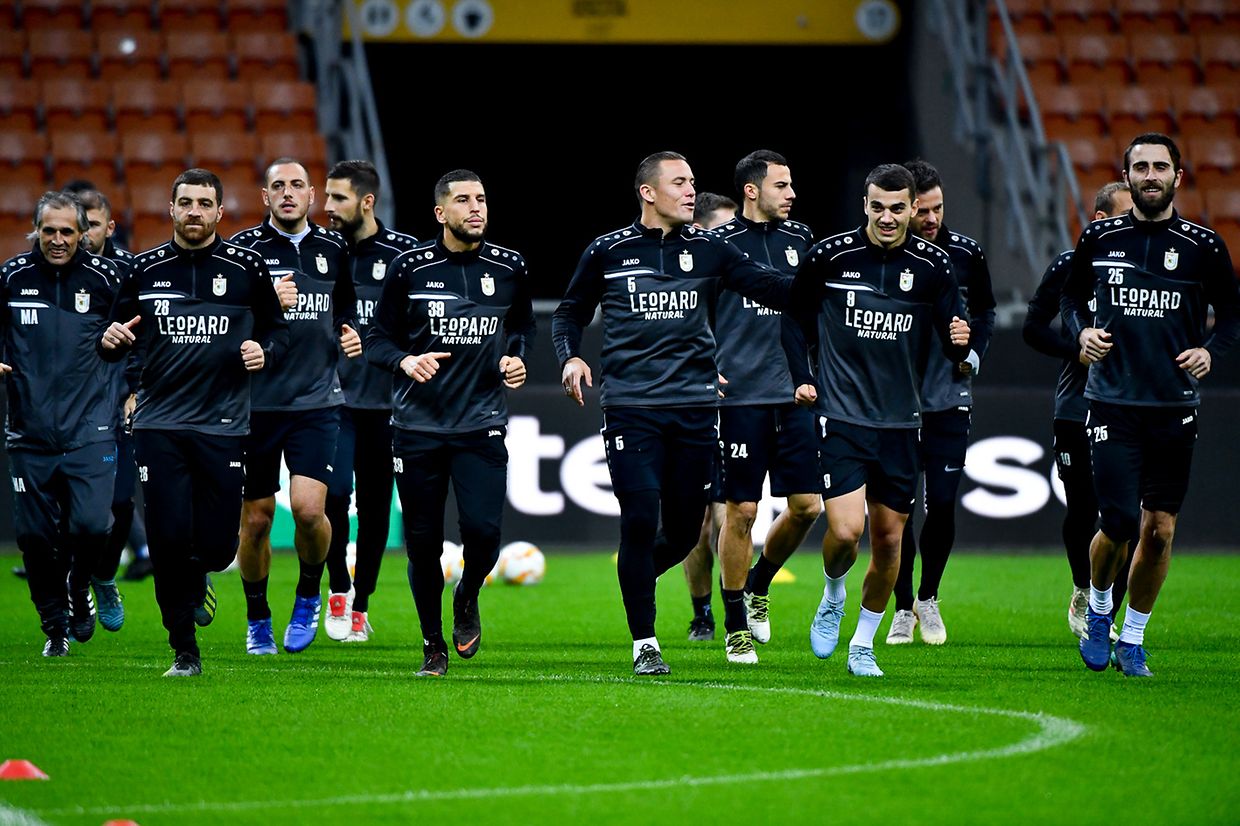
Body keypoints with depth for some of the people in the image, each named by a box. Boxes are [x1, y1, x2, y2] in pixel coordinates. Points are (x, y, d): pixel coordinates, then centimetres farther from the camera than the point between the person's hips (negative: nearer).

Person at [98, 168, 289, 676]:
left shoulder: (247, 268, 3)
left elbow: (278, 329, 12)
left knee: (218, 545, -3)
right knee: (169, 538, -6)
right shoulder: (145, 270, 5)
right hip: (159, 424, 0)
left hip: (222, 424, 0)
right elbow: (117, 342, 13)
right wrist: (110, 342, -9)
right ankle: (184, 651, 8)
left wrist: (266, 351, -9)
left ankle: (194, 581, 35)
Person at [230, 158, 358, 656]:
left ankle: (308, 596, 11)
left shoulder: (333, 249, 9)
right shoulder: (242, 249, -2)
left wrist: (350, 336, 6)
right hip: (257, 403, -1)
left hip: (316, 401, 1)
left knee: (308, 507, -16)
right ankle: (257, 620, 25)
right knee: (256, 518, 5)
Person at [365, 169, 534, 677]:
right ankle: (433, 645, 21)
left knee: (483, 529, -16)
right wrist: (406, 360, -17)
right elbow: (378, 340, 3)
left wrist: (517, 358, 3)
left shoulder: (509, 268, 4)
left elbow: (523, 326, 23)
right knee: (423, 543, 2)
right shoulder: (409, 268, -2)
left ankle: (468, 598, 18)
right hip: (418, 425, -1)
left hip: (481, 424, 1)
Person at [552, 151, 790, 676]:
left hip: (694, 408, 2)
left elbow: (775, 290, 1)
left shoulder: (708, 250, 8)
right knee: (640, 520, -10)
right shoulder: (609, 252, 5)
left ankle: (635, 575, 37)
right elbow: (570, 313, 17)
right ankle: (644, 643, 1)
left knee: (684, 529, 4)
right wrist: (570, 358, -2)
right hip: (631, 407, -2)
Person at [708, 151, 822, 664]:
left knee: (807, 505, 0)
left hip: (794, 394, 5)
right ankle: (736, 627, 8)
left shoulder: (800, 240, 11)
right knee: (741, 510, -3)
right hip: (740, 395, -5)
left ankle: (759, 584, 26)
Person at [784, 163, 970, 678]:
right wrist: (802, 377, 2)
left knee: (889, 539, 7)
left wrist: (960, 342, -22)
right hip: (841, 417, -2)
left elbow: (951, 342, 1)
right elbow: (796, 316, 10)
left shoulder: (933, 265, -2)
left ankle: (863, 645, 25)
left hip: (900, 423, 2)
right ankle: (832, 596, 18)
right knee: (845, 530, -16)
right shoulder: (830, 256, -6)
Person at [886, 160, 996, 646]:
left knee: (942, 505, -3)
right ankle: (903, 608, 16)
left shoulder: (965, 253, 0)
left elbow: (984, 311, 16)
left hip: (948, 400, 1)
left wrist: (974, 354, 1)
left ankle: (929, 597, 19)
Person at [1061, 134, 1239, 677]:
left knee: (1160, 529, 2)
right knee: (1120, 524, -12)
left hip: (1175, 407, 1)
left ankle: (1132, 641, 18)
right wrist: (1082, 330, -2)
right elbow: (1071, 297, 18)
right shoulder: (1099, 239, 3)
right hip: (1112, 403, -1)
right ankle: (1098, 608, 18)